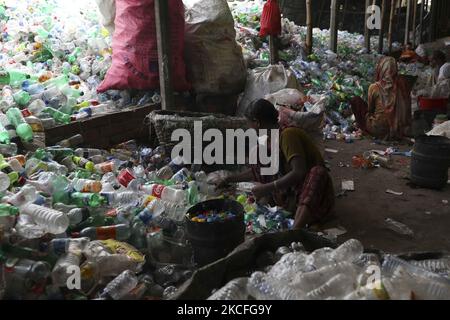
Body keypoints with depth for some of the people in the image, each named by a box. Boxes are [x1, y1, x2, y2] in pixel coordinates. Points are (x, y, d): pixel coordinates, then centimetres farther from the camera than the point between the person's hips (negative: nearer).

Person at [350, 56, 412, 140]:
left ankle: (364, 127, 21)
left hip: (378, 131, -5)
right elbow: (407, 106, 4)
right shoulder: (403, 84, -8)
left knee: (355, 100, 12)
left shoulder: (374, 88, -16)